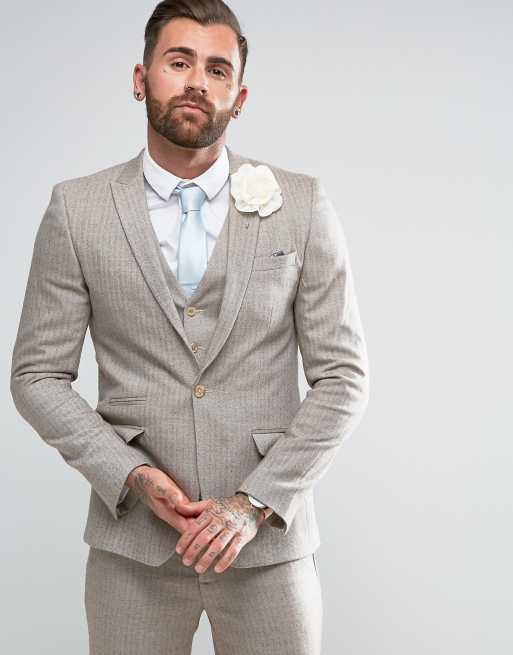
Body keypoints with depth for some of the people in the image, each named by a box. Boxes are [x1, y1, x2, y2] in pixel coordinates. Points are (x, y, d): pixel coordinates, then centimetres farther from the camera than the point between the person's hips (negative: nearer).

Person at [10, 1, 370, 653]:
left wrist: (257, 502, -10)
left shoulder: (301, 206, -2)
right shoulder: (76, 209, 0)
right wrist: (132, 475, -10)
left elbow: (343, 377, -2)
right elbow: (38, 375, 2)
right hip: (133, 544, 0)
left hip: (267, 540, 0)